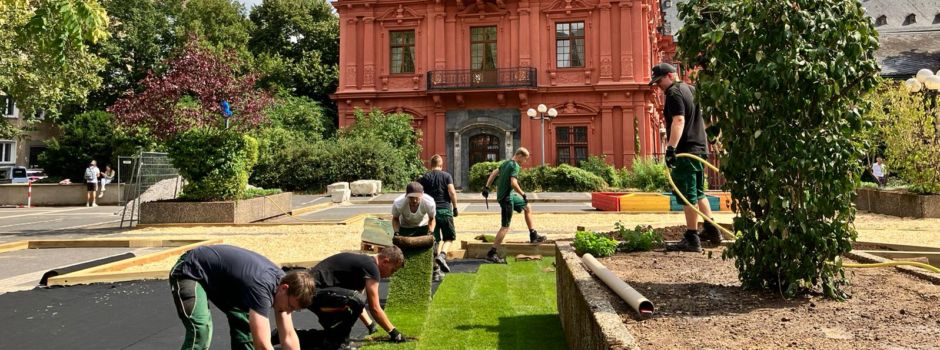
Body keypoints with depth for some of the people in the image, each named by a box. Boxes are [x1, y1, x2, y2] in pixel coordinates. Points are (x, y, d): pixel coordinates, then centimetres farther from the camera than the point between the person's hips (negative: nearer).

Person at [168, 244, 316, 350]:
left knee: (244, 321, 9)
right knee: (201, 330, -27)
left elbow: (289, 336, -5)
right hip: (189, 273, -9)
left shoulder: (282, 281, -11)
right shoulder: (262, 286, -37)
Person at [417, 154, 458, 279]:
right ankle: (442, 255, -17)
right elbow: (452, 192, -9)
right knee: (449, 237, 12)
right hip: (445, 210, -2)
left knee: (436, 240, 9)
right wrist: (455, 207, -1)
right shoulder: (447, 176, 1)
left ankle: (437, 271, 8)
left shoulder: (425, 177, 6)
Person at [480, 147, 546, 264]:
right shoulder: (515, 166, -16)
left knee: (527, 207, 24)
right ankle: (491, 254, -5)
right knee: (505, 227, -7)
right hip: (506, 197, -10)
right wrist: (523, 195, -16)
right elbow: (513, 183, -27)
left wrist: (487, 187, 14)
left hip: (510, 196, 10)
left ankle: (533, 236, 29)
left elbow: (494, 173, 16)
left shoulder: (506, 163, 12)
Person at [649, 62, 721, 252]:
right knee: (698, 192, 21)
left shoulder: (674, 93, -12)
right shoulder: (691, 89, 18)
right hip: (700, 148, 10)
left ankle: (691, 239, -3)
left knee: (688, 196, -6)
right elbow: (702, 120, 29)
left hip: (685, 152, -10)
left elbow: (679, 120, -27)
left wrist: (671, 147, -34)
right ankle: (712, 230, 28)